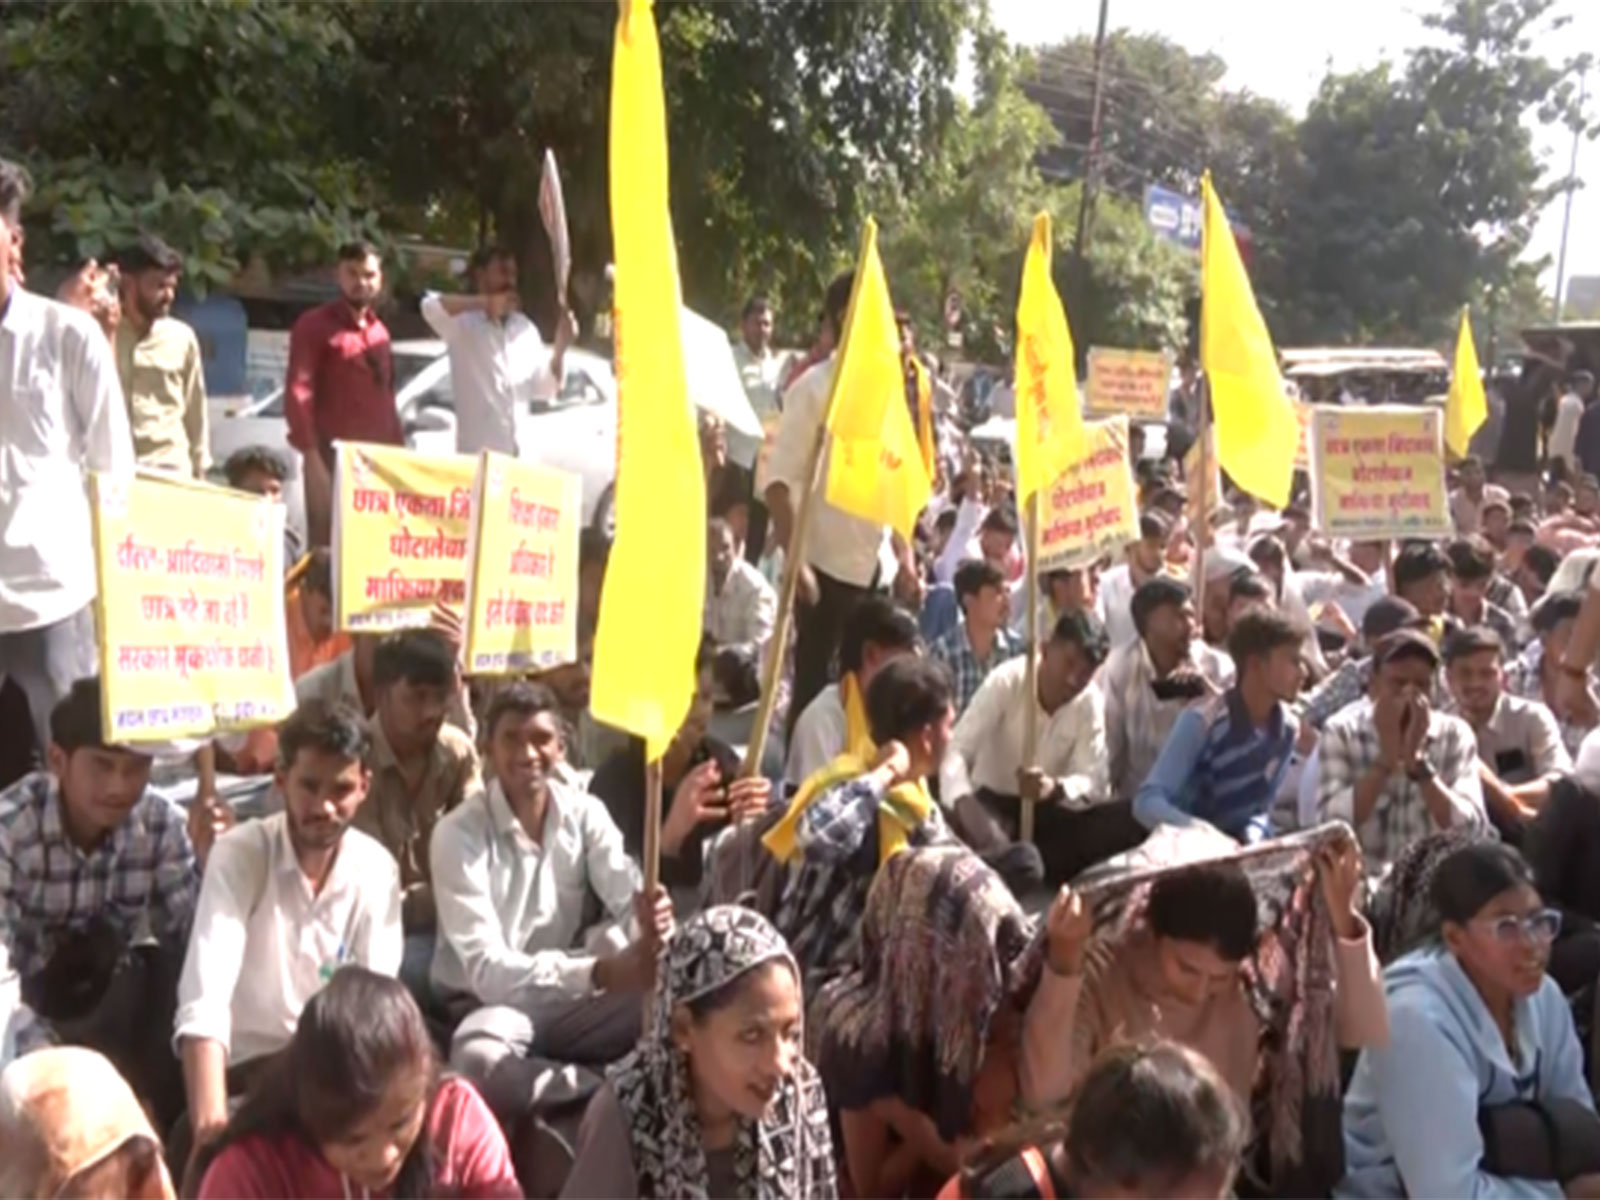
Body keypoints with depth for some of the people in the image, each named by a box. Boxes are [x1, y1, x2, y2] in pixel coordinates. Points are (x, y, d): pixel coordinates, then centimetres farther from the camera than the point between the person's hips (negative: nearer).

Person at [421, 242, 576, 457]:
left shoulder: (526, 328, 15)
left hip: (522, 451, 5)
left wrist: (560, 347, -3)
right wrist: (485, 302, -25)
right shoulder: (464, 323, -2)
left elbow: (545, 388, 12)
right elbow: (431, 306, -24)